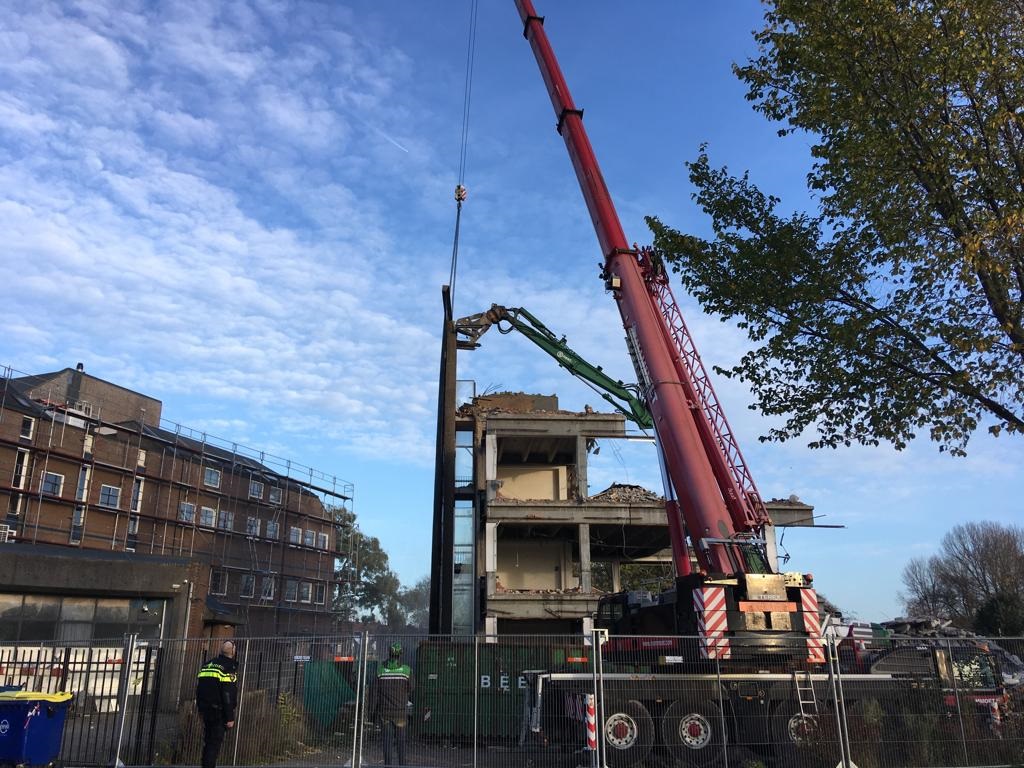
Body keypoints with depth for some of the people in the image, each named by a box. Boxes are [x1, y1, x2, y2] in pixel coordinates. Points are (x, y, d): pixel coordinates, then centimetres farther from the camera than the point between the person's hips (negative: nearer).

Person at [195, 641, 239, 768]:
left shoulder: (207, 664, 11)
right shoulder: (229, 668, -14)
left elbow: (198, 689, 17)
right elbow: (228, 695, -17)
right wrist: (230, 718, -13)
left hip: (205, 709, 8)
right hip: (219, 711, -7)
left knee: (207, 740, 18)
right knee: (215, 742, -3)